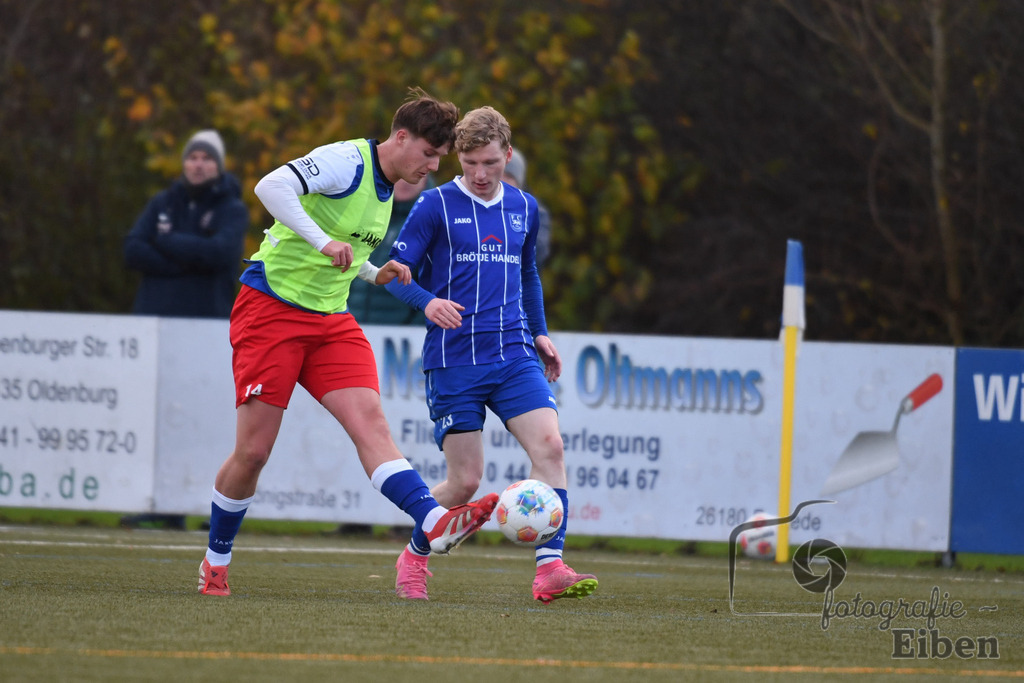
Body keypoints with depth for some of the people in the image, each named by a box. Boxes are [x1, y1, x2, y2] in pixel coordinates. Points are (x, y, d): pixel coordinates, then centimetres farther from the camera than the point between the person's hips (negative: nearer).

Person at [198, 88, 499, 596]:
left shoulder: (385, 191, 14)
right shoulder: (347, 161, -13)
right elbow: (271, 186, -28)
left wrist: (376, 274, 9)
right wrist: (324, 242, -35)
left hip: (330, 320, 7)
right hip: (270, 308, -7)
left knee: (370, 420, -14)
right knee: (253, 450, -4)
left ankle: (434, 525, -34)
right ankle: (216, 561, 16)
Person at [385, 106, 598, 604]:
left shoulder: (524, 208, 13)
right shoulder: (436, 205, -3)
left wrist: (539, 332, 20)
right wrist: (428, 301, -23)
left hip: (513, 353, 4)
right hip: (454, 360, -4)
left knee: (549, 445, -18)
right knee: (465, 480, -4)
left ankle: (550, 568, -21)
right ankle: (414, 558, 23)